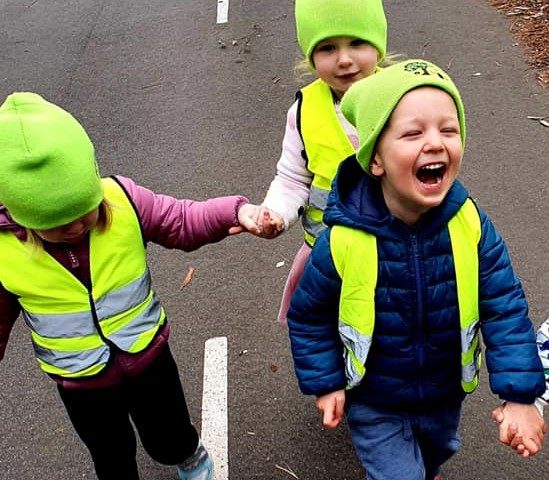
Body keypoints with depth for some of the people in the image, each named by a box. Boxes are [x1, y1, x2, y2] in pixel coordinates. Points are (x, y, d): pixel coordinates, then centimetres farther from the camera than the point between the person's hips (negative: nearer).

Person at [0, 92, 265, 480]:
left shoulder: (122, 200, -22)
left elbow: (184, 220, -12)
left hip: (148, 357, 1)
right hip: (81, 385, 0)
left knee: (169, 443, 26)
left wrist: (237, 212, -29)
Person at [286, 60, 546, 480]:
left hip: (446, 394, 4)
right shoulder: (343, 241, -29)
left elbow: (505, 307, -14)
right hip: (374, 404, -3)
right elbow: (308, 316, -12)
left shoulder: (472, 226, -24)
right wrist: (324, 382, -9)